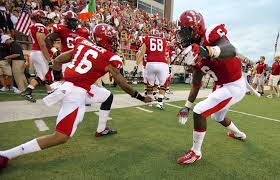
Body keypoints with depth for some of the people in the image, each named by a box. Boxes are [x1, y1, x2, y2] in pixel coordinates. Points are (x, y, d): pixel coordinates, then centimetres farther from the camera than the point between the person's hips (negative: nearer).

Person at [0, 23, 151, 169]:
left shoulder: (83, 44, 11)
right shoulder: (109, 57, -6)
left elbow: (57, 61, 14)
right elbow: (122, 84, 1)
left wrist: (60, 80, 29)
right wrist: (140, 97, 14)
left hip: (66, 86, 9)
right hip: (77, 93, -9)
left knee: (108, 96, 23)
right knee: (61, 137, -1)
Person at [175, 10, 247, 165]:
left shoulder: (211, 34, -19)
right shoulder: (195, 53, 3)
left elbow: (231, 51, -41)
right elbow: (196, 84, 4)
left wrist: (208, 51, -60)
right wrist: (187, 106, 3)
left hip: (234, 86, -9)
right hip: (222, 86, 9)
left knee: (199, 111, -16)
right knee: (218, 116, 27)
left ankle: (195, 152, 5)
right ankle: (238, 134, 59)